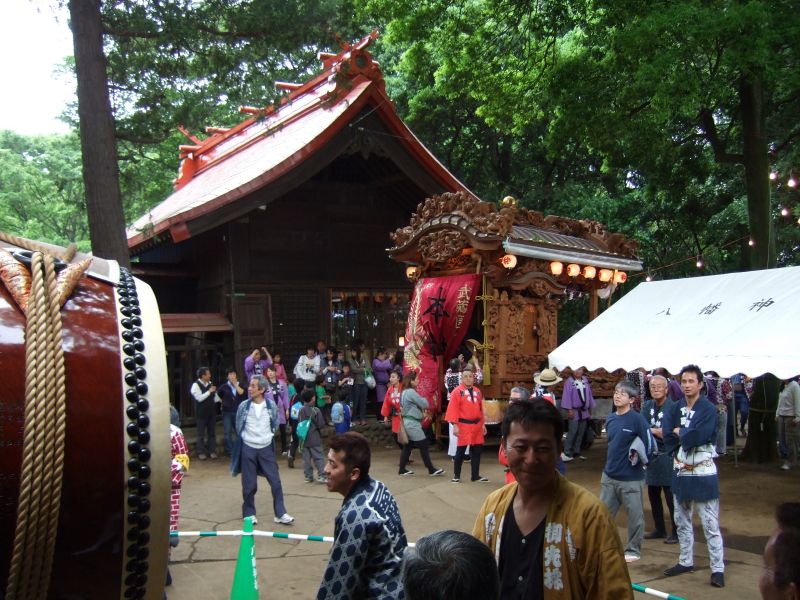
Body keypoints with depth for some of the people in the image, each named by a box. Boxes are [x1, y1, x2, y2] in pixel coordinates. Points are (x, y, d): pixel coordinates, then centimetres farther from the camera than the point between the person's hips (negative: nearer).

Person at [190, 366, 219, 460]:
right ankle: (201, 452, 14)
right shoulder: (196, 385, -12)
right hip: (201, 413, -5)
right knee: (201, 434, 5)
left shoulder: (210, 384, 6)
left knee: (212, 432, 9)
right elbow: (199, 398, -23)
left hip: (211, 412, 5)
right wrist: (209, 391, -22)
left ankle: (212, 451, 18)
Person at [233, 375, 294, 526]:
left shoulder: (271, 405, -5)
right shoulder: (244, 406, -6)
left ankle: (280, 514, 9)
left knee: (276, 481, 0)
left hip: (266, 448, 1)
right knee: (249, 484, 5)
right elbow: (238, 427, 8)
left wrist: (268, 436, 10)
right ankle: (249, 513, 21)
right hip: (248, 449, -1)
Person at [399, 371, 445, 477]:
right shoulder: (411, 392, -19)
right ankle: (431, 470, 2)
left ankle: (402, 469, 15)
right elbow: (424, 403, -15)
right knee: (423, 445, -3)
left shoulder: (405, 391, 12)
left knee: (408, 446, 12)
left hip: (408, 421, 10)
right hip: (412, 423, -10)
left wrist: (421, 408, -1)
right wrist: (424, 400, 6)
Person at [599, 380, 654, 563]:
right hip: (609, 476, 6)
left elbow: (649, 445, -14)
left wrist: (638, 459, -8)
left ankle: (633, 550, 23)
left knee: (635, 516, 7)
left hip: (631, 479, -6)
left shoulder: (637, 419, -13)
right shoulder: (610, 419, 6)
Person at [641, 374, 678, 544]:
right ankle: (659, 529, 28)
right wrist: (659, 431, -12)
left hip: (667, 456, -7)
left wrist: (652, 430, -13)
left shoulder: (673, 407, -13)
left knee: (670, 495, -2)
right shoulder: (647, 406, 7)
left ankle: (677, 532, 11)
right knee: (653, 494, 14)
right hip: (651, 455, 7)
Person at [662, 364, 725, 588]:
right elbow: (668, 436, 2)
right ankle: (685, 561, 29)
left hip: (702, 473, -6)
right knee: (681, 520, 16)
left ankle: (718, 569, 5)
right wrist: (688, 436, -12)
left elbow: (699, 436, -25)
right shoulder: (677, 407, 4)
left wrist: (679, 432, -9)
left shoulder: (708, 409, -14)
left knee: (710, 524, -3)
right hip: (680, 470, 7)